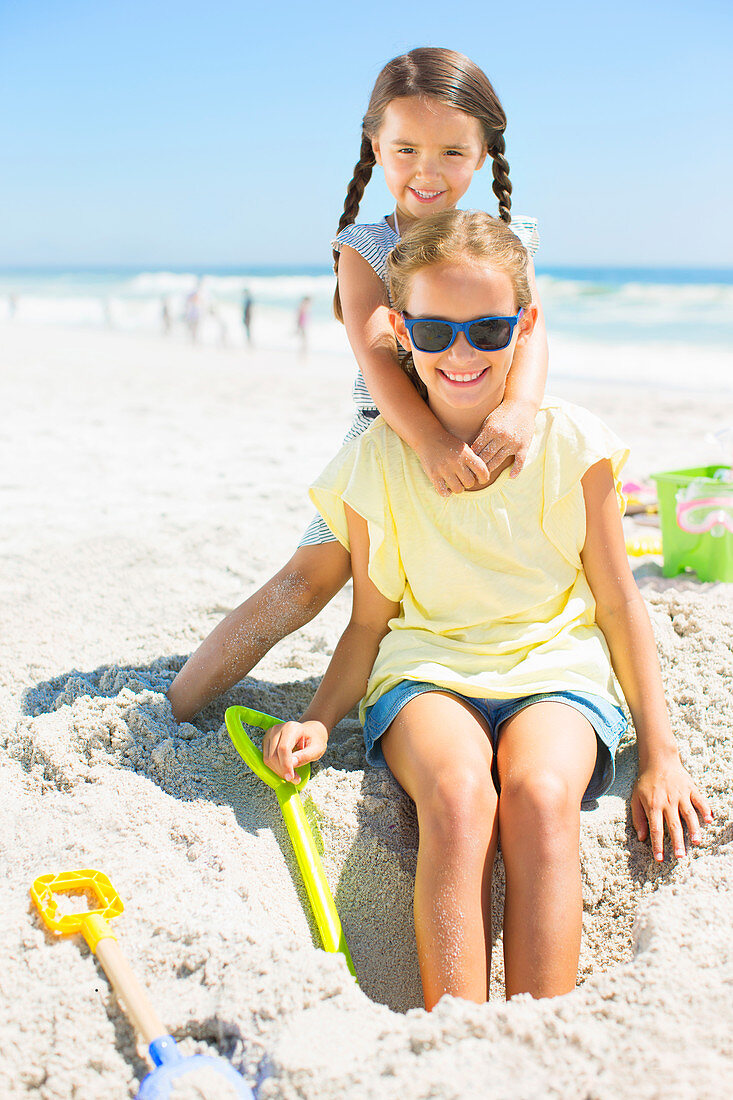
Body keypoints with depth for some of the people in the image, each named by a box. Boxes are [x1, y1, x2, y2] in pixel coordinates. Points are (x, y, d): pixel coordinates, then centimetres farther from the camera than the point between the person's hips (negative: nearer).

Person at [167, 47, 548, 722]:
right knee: (301, 587, -11)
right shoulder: (363, 252, -4)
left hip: (484, 453, 3)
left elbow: (531, 329, -15)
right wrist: (430, 439, -39)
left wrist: (521, 406, -38)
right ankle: (171, 710, -3)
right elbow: (376, 353, -21)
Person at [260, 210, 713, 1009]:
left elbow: (619, 604, 4)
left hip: (555, 667, 0)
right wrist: (318, 719, -9)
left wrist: (659, 755, 2)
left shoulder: (573, 446, -1)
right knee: (458, 794, -33)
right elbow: (371, 622, 8)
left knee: (542, 797, -33)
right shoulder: (374, 464, 1)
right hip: (428, 669, 0)